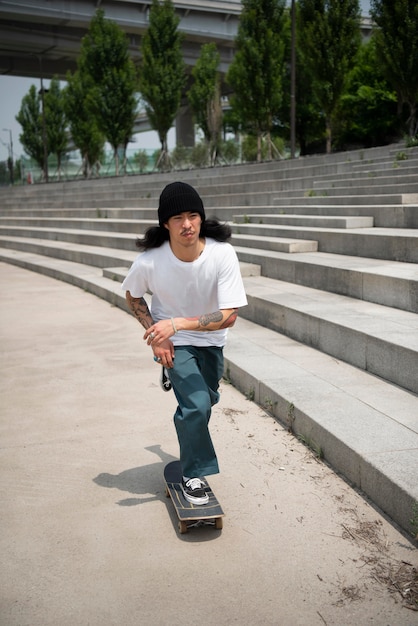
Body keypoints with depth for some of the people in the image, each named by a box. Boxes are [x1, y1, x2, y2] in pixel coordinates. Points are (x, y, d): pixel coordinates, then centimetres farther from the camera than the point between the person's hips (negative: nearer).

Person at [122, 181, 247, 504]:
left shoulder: (223, 254, -29)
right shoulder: (149, 261, -28)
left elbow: (228, 316, -29)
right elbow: (133, 295, -4)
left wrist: (177, 323, -39)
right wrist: (156, 336, -13)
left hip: (210, 340, 3)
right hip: (173, 343, -2)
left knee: (205, 401, 20)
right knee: (197, 404, -17)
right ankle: (194, 474, 6)